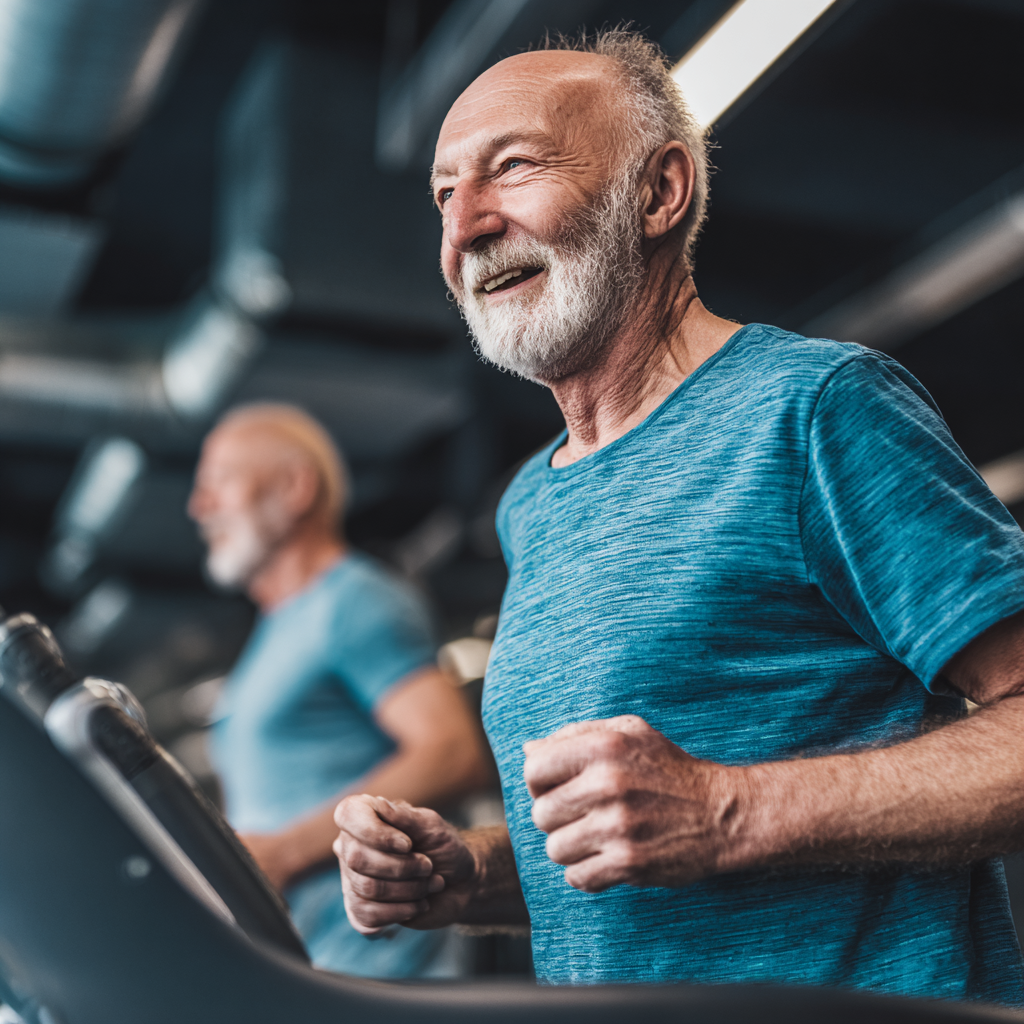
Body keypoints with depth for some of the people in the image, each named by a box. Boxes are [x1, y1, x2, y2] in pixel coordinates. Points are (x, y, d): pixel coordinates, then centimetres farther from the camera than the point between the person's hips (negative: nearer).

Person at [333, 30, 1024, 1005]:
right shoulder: (528, 508, 13)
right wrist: (467, 876, 2)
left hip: (870, 995, -5)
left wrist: (731, 815, -22)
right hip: (596, 1007, 6)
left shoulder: (816, 409, -9)